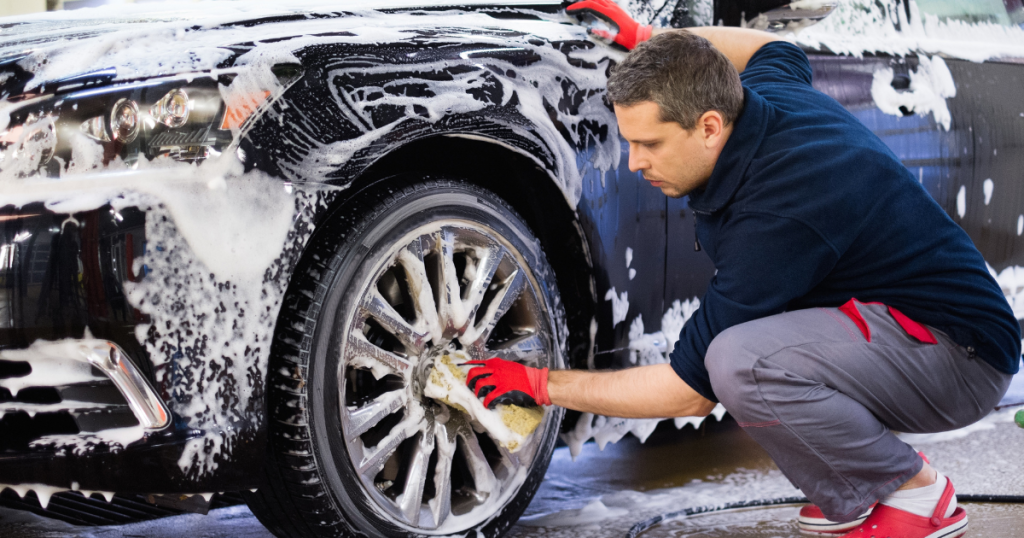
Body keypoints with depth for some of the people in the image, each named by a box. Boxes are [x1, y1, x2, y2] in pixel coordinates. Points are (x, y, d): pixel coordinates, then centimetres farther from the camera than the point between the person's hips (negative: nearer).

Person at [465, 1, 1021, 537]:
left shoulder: (777, 219, -29)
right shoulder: (766, 91, -4)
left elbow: (690, 390, -23)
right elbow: (774, 48, 26)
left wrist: (541, 384, -14)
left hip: (964, 355, -10)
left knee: (741, 360, -32)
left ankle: (914, 492, -10)